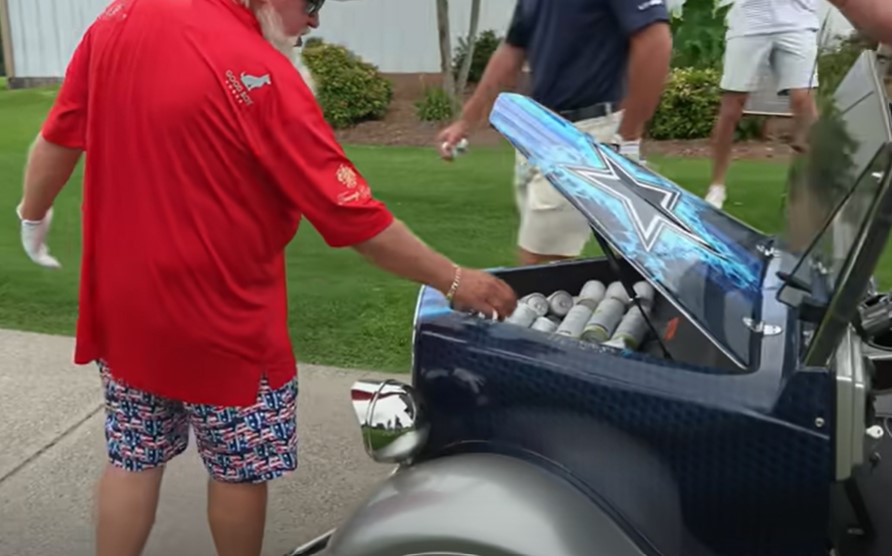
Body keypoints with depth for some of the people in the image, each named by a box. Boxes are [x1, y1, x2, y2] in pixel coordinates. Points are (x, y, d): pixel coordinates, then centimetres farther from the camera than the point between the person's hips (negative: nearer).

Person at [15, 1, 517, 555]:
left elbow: (58, 138, 7)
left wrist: (34, 216, 25)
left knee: (133, 457, 20)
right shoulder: (261, 75, -22)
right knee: (240, 468, 15)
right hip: (219, 320, -6)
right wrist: (454, 280, -10)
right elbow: (357, 218, -21)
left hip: (122, 303, 7)